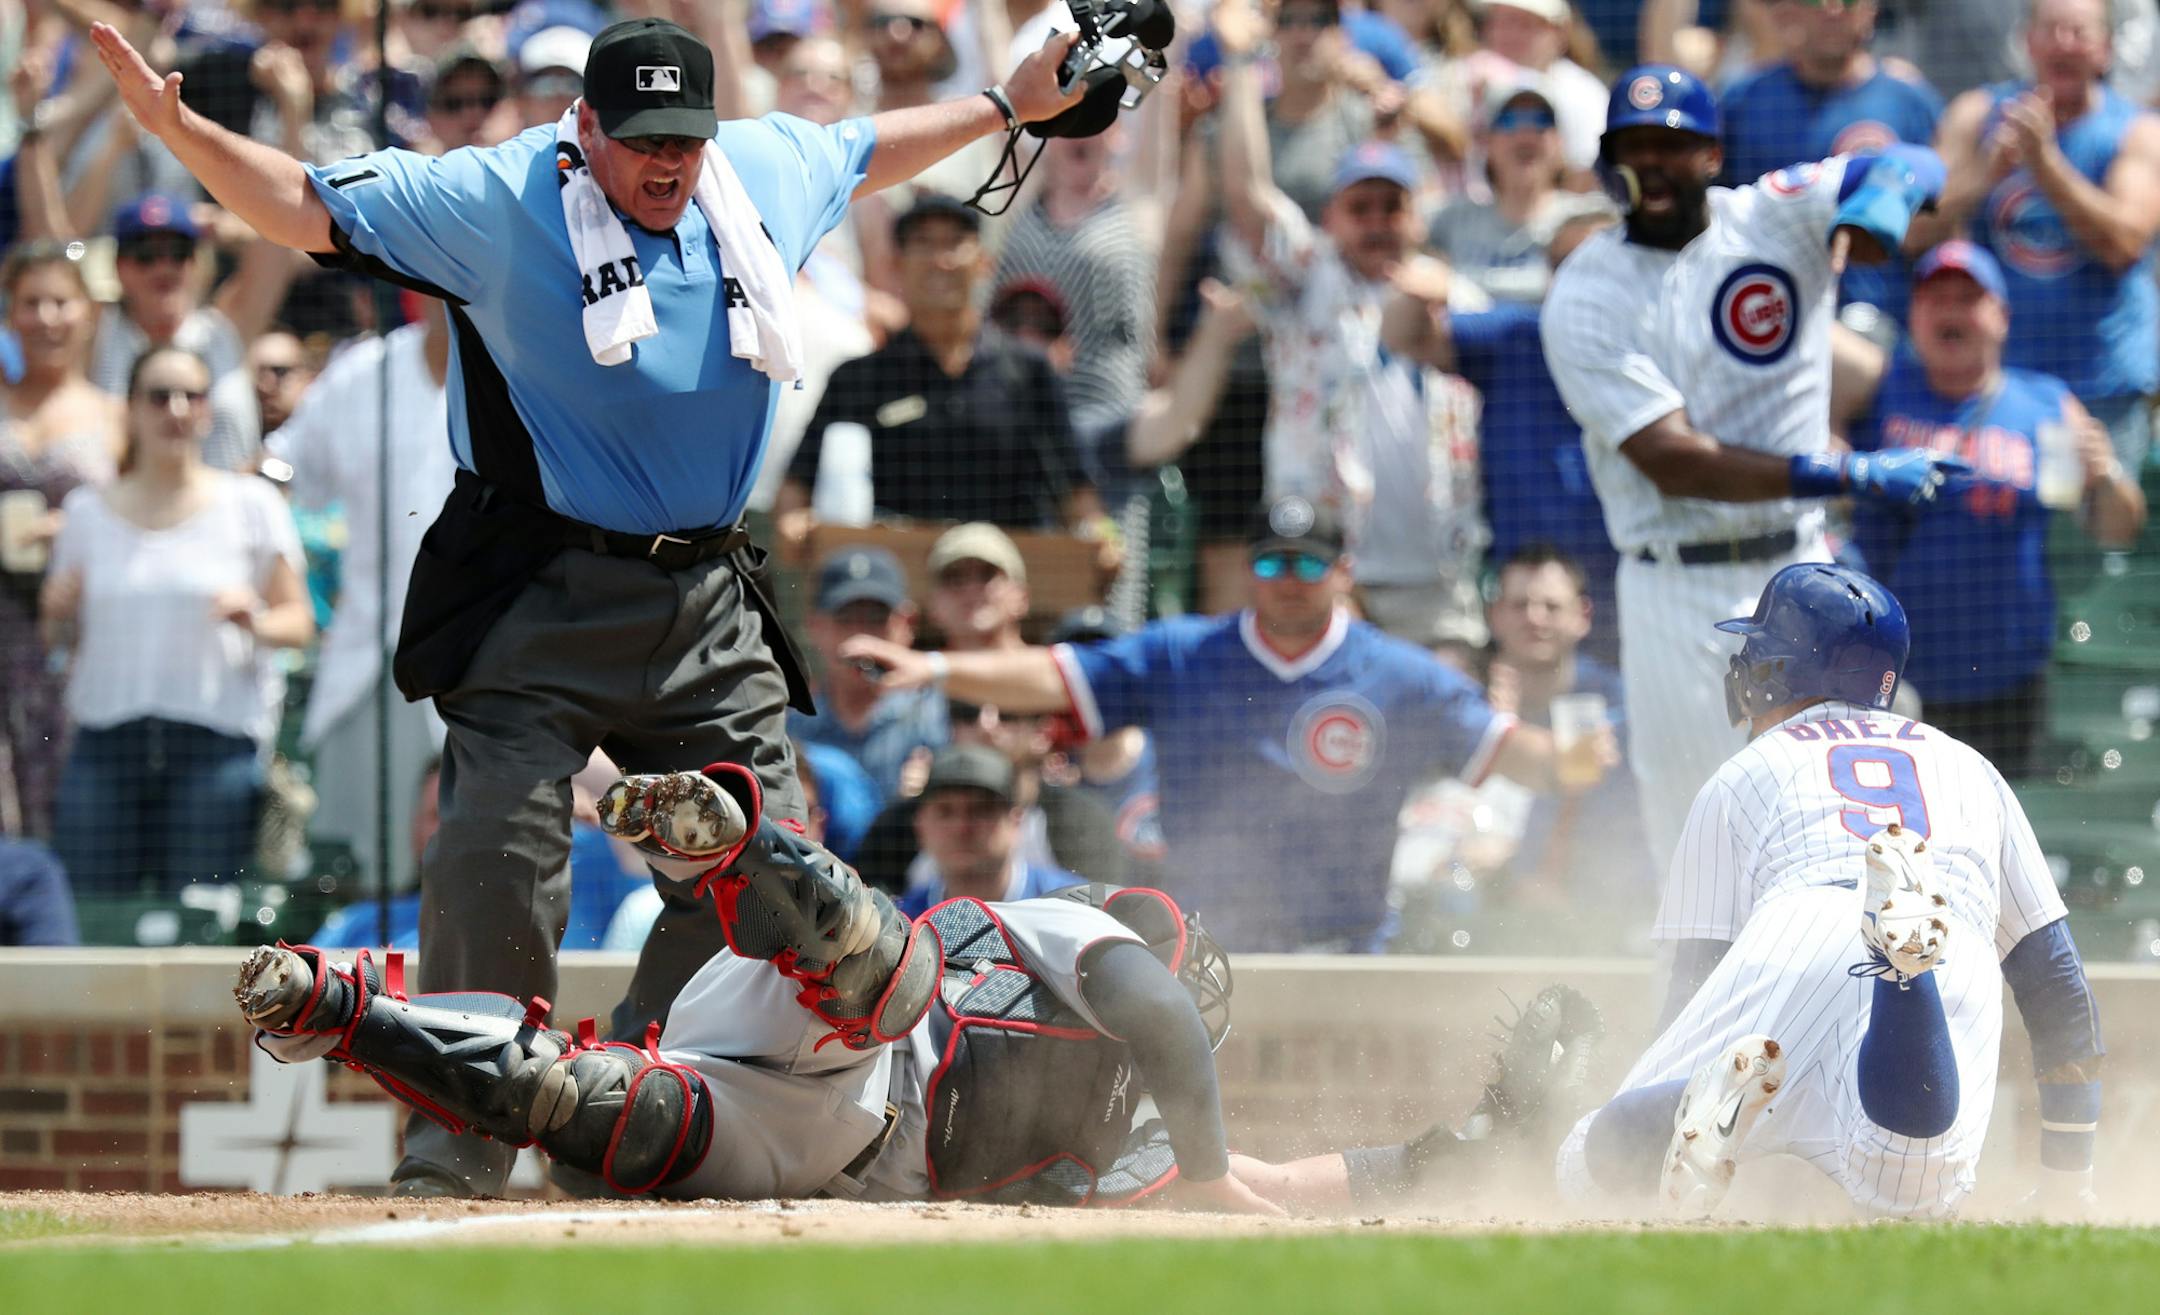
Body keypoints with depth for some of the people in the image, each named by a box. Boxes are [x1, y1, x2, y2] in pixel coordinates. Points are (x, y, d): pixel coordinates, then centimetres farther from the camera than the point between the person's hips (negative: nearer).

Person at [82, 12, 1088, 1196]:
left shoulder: (772, 174, 7)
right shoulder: (494, 202, -9)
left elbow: (869, 149, 29)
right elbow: (305, 207, -13)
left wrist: (1007, 106, 35)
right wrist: (175, 124, -27)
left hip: (710, 604, 5)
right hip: (544, 598, -5)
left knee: (758, 868, 3)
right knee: (497, 860, -16)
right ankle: (468, 1133, -7)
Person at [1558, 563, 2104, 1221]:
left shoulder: (1740, 777, 32)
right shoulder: (1970, 770, 38)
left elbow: (1695, 977, 26)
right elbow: (2052, 967, 33)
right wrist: (2069, 1177, 36)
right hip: (1961, 979, 1)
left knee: (1592, 1164, 4)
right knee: (1910, 1197, -27)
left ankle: (1719, 1093, -31)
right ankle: (1910, 950, -52)